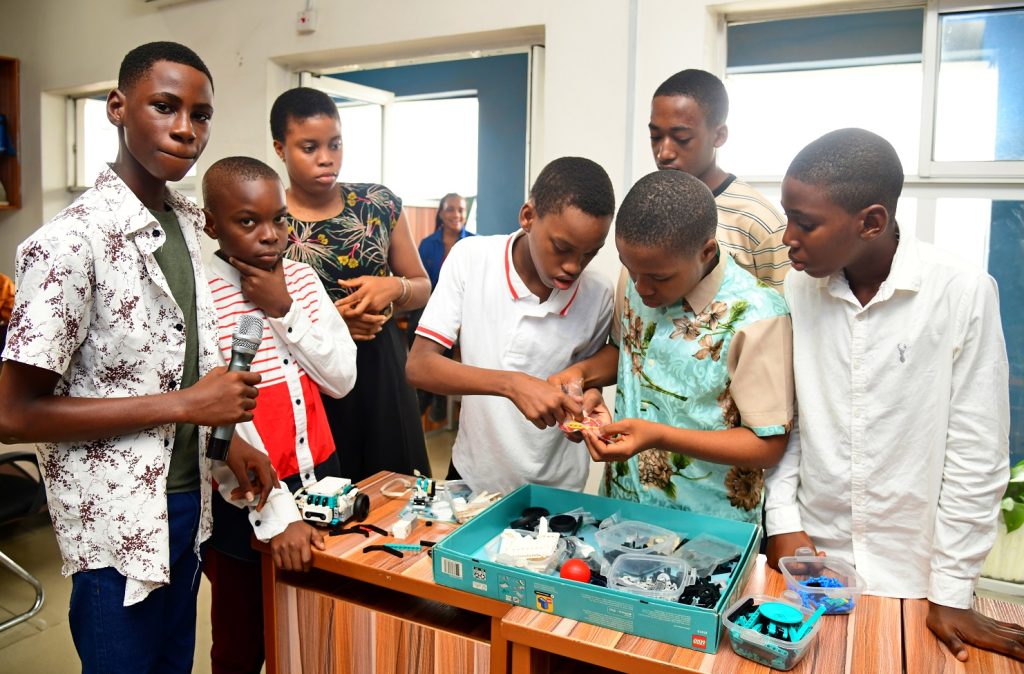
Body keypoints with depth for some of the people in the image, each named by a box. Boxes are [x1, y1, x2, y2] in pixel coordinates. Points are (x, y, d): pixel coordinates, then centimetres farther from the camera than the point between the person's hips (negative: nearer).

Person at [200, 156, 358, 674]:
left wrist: (284, 311, -14)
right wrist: (276, 514, -22)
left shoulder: (301, 278, 1)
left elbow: (342, 378, -3)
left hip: (319, 480, 5)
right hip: (246, 502, -4)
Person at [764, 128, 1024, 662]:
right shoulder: (796, 288, -4)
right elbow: (782, 418, 3)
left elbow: (976, 454, -10)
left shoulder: (963, 294, -14)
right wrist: (782, 522, -3)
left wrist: (951, 592, -7)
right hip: (808, 559, 3)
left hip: (911, 576, -2)